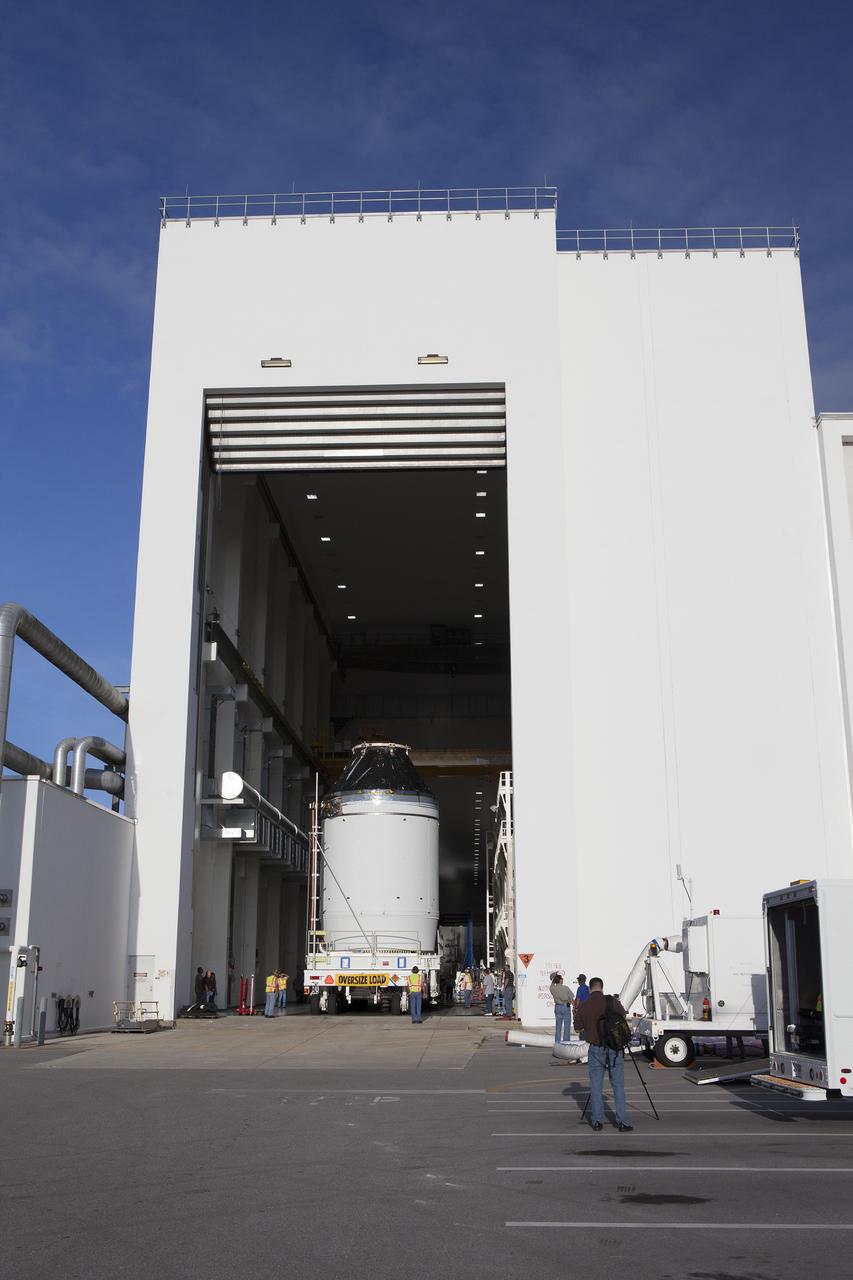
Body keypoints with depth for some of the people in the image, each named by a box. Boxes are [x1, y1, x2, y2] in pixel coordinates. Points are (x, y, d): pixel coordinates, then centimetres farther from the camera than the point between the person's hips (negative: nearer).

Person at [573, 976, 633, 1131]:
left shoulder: (583, 1006, -5)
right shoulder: (611, 1001, -7)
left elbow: (578, 1027, 5)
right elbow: (623, 1016, 7)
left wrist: (576, 1013, 22)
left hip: (596, 1050, 0)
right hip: (614, 1049, 0)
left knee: (595, 1087, 9)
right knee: (618, 1086, 5)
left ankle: (597, 1122, 10)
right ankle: (622, 1122, 3)